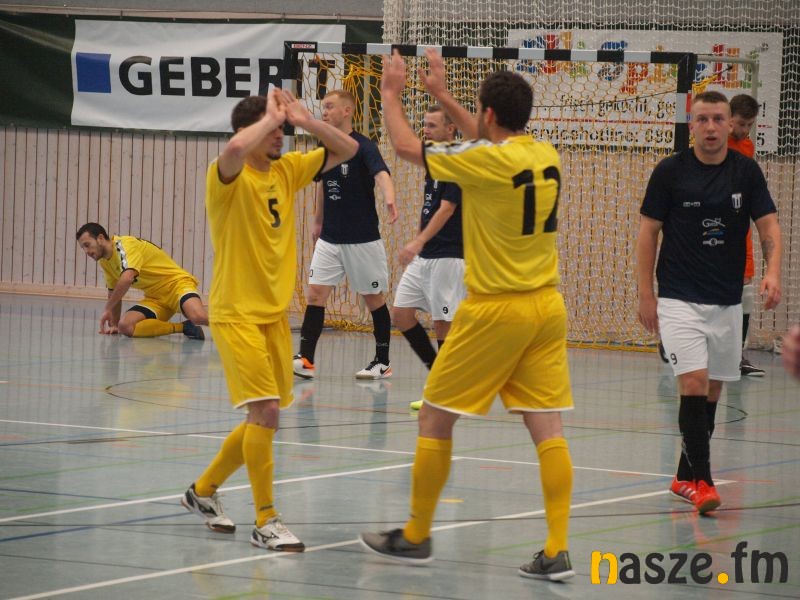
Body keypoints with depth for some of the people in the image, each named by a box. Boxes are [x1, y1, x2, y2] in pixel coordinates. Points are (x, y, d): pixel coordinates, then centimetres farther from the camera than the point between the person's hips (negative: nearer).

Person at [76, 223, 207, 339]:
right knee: (125, 326, -22)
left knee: (198, 317, -39)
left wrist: (107, 309, -24)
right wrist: (114, 324, 15)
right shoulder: (104, 261, 10)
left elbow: (127, 278, -32)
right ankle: (184, 327, -15)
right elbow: (114, 293, 23)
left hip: (176, 283, -9)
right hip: (154, 297, 9)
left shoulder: (124, 245, -17)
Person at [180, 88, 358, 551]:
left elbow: (347, 150, 11)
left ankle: (204, 490, 32)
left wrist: (304, 120, -4)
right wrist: (272, 116, -21)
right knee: (266, 412, -15)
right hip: (237, 314, -8)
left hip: (275, 313, 8)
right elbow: (238, 146, -38)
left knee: (264, 418, 13)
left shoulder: (286, 170, 7)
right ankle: (266, 521, -7)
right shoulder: (229, 176, -14)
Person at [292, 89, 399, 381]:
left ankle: (382, 362, 16)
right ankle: (305, 359, -7)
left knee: (374, 299, 6)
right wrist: (318, 221, 29)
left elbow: (381, 174, -32)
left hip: (362, 239, -6)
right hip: (329, 239, 6)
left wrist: (389, 200, -52)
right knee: (315, 294, -5)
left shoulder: (363, 146, -14)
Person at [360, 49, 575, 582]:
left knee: (435, 419, 8)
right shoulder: (546, 156, 5)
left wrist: (391, 97, 13)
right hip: (547, 306, 7)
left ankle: (416, 537, 17)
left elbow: (407, 147, -3)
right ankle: (557, 552, -3)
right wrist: (443, 97, 34)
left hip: (495, 310, -6)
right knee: (547, 429, 3)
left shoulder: (487, 161, -15)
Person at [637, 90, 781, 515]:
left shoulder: (746, 172, 1)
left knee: (712, 390, 9)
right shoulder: (670, 172, -6)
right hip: (679, 299, -4)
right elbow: (648, 232, 0)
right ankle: (701, 482, -16)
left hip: (727, 301, 4)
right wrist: (646, 294, -3)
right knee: (694, 381, -16)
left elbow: (768, 225, 0)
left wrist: (773, 272, -19)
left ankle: (685, 478, 23)